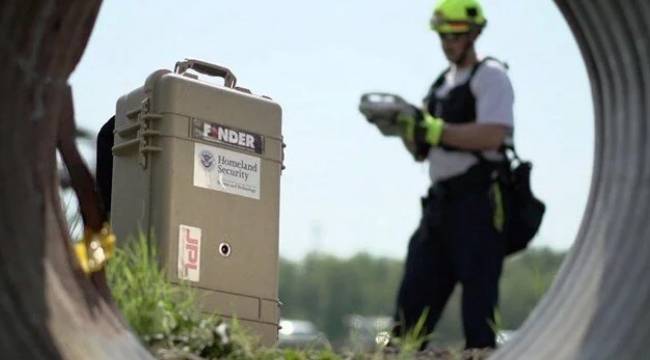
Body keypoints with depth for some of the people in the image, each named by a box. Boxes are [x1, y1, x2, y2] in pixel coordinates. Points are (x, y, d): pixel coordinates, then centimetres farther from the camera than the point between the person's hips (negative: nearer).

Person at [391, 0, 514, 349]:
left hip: (478, 202, -8)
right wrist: (406, 126, 1)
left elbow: (492, 135, -18)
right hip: (441, 203, 8)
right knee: (415, 293, 5)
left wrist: (434, 130, -19)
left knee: (478, 293, -8)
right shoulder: (442, 83, 21)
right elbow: (423, 151, 21)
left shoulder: (490, 75, -2)